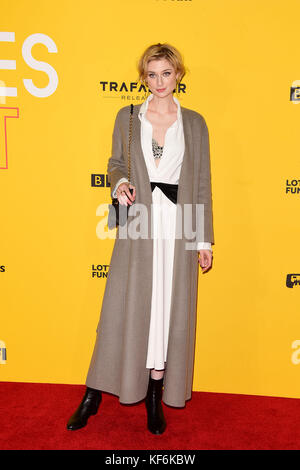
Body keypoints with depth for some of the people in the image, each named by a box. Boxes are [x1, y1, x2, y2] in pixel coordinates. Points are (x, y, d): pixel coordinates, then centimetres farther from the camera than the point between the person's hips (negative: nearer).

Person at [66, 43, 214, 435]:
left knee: (169, 310, 6)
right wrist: (119, 183, -10)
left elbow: (202, 183, 5)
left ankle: (155, 398, 25)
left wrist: (205, 240, 2)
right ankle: (93, 396, 23)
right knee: (122, 309, 4)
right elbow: (115, 163, 15)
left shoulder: (194, 122, 6)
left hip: (178, 226, 0)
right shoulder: (127, 117, 7)